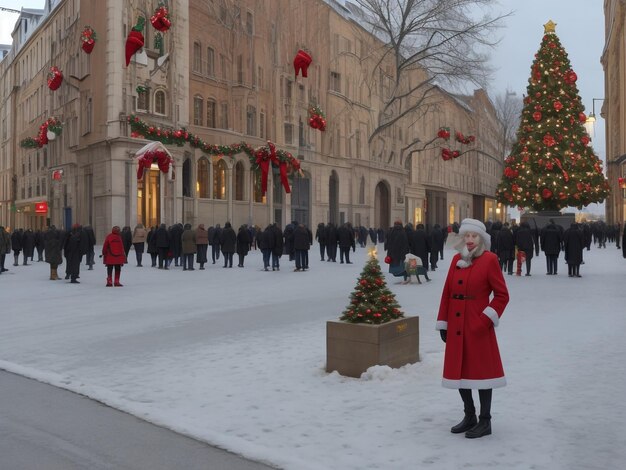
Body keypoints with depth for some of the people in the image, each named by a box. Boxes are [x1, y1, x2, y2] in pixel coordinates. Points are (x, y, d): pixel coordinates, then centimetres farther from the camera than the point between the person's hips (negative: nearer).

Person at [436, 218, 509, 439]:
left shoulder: (489, 259, -6)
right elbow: (447, 292, 11)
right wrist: (443, 323, 8)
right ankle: (469, 416, 29)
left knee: (481, 371, 2)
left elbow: (502, 295, -6)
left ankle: (485, 421, 15)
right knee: (459, 370, 13)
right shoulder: (456, 259, 9)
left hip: (478, 327, -6)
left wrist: (486, 319, -13)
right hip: (456, 327, 6)